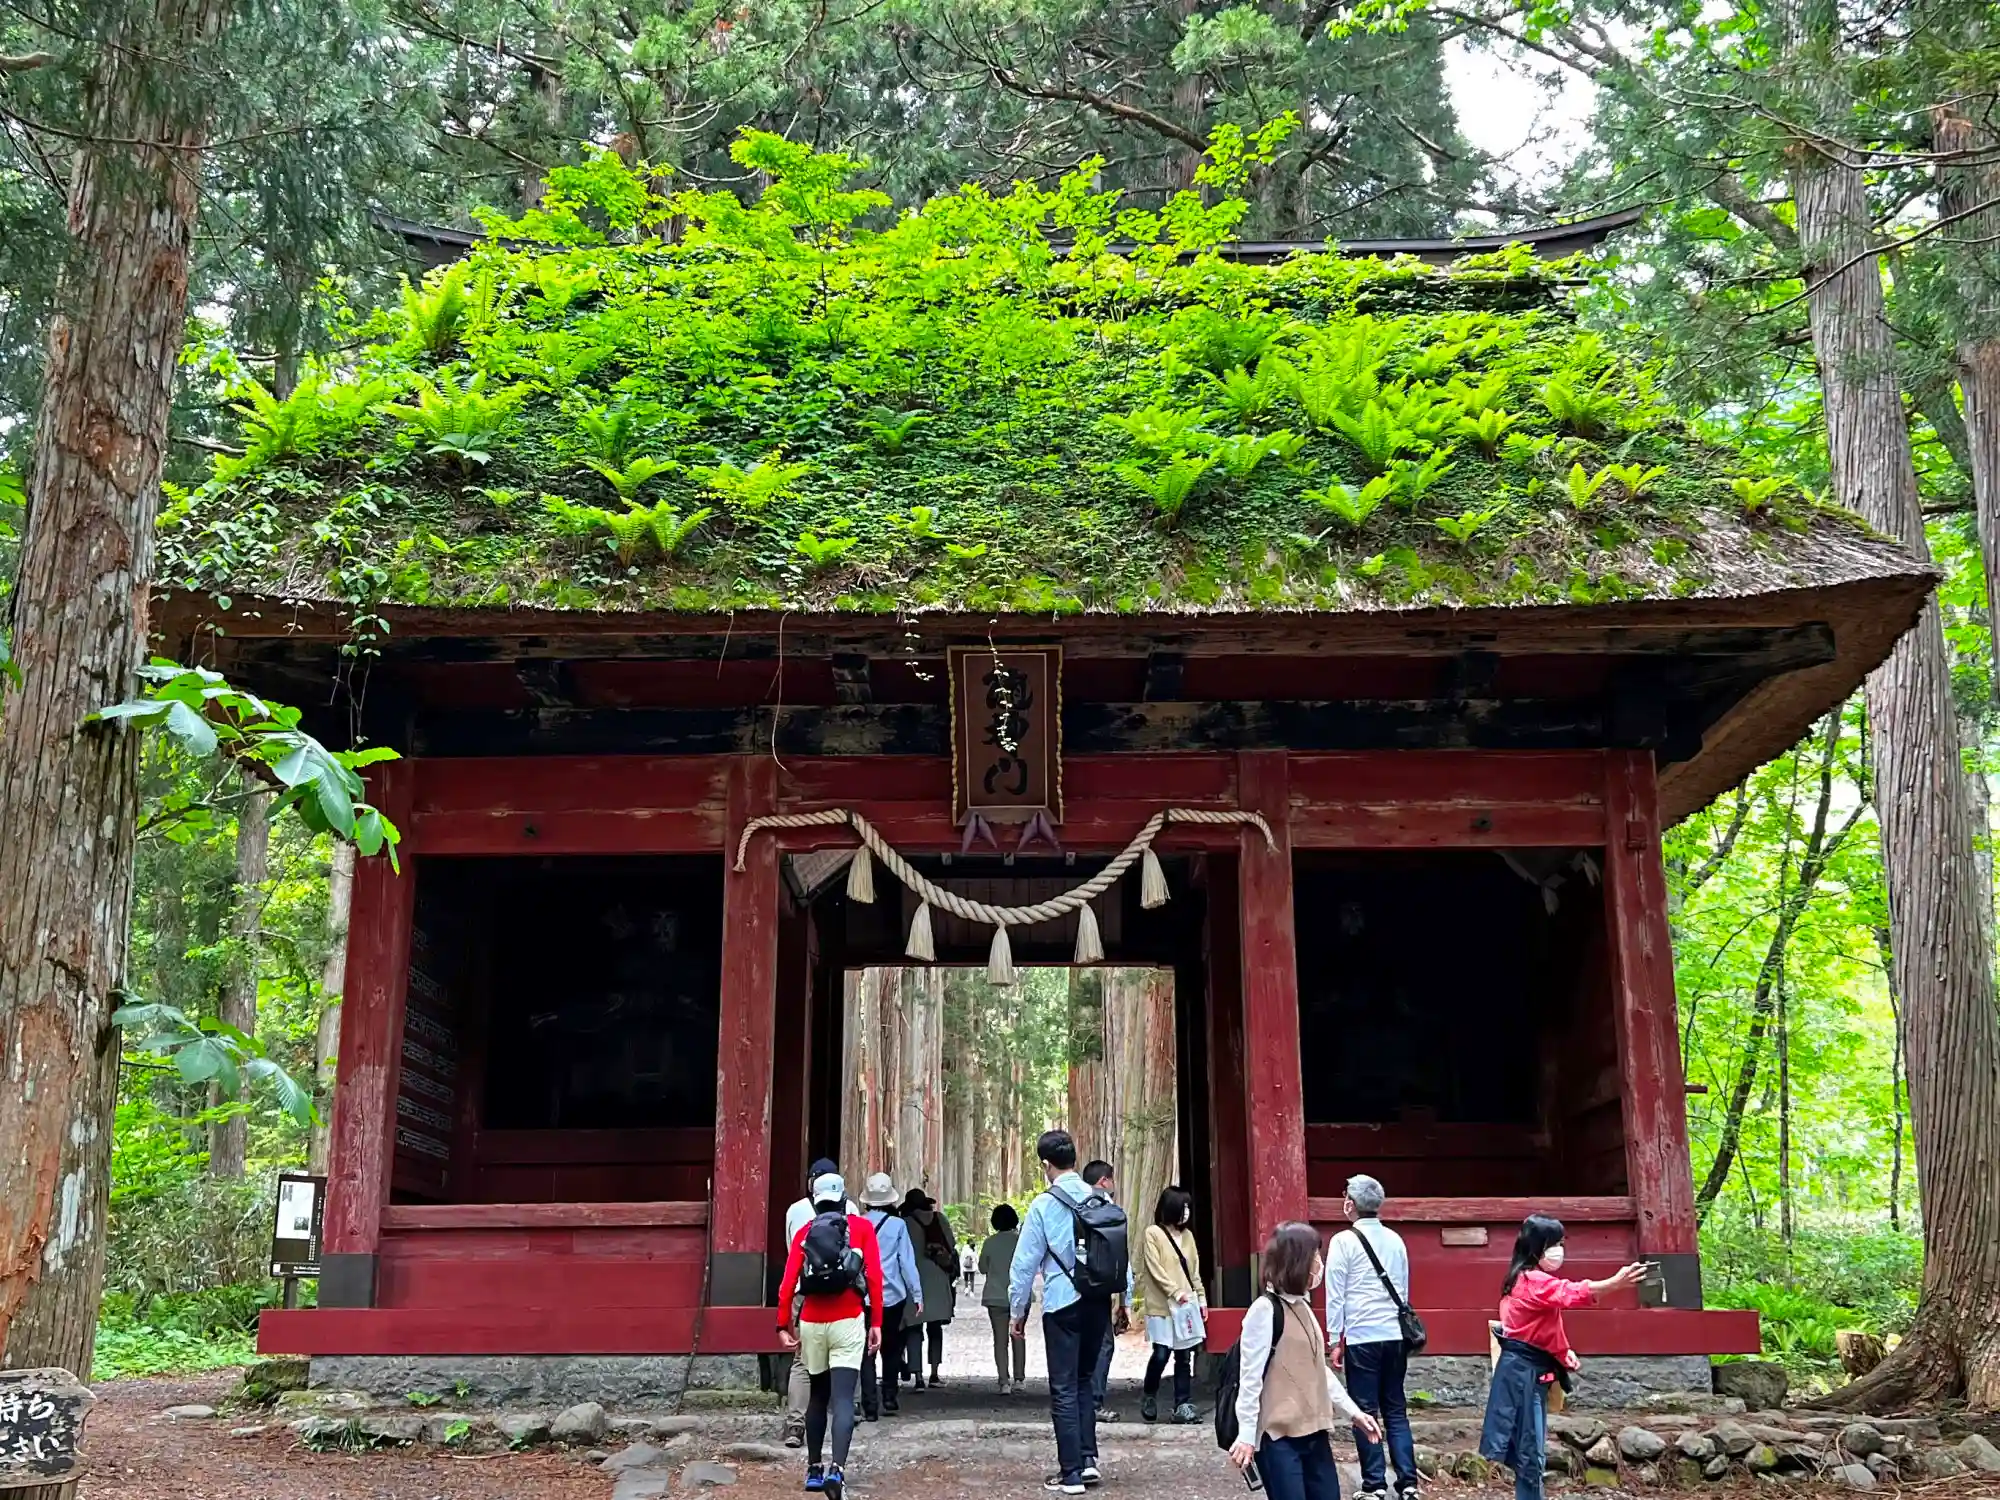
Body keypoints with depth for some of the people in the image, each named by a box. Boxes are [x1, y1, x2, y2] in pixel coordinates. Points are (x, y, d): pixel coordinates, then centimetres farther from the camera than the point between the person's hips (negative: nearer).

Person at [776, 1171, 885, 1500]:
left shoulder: (805, 1232, 9)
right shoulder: (862, 1227, 4)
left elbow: (788, 1282, 1)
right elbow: (874, 1276, -3)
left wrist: (784, 1325, 1)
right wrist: (876, 1323, 0)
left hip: (811, 1323, 3)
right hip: (848, 1322, -3)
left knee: (817, 1396, 18)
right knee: (843, 1398, -7)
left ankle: (814, 1469, 22)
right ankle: (837, 1469, -24)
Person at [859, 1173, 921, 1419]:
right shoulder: (898, 1225, -5)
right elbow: (907, 1261, -4)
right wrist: (917, 1295, -1)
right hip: (892, 1296, 0)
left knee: (866, 1352, 3)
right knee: (891, 1349, 17)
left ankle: (870, 1407, -2)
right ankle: (889, 1399, 16)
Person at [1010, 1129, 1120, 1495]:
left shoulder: (1044, 1204, -9)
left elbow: (1025, 1263, -6)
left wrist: (1018, 1311, 3)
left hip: (1062, 1305, -4)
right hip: (1098, 1301, 4)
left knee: (1064, 1389, 4)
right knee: (1085, 1381, 20)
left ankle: (1071, 1473, 6)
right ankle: (1088, 1459, 15)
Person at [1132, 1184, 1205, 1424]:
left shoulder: (1187, 1235, 13)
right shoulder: (1153, 1233, -5)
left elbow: (1195, 1271, 17)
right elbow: (1155, 1269, -10)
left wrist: (1201, 1298, 13)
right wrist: (1175, 1292, -16)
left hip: (1187, 1304, 5)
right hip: (1161, 1304, -5)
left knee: (1184, 1356, 3)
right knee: (1161, 1354, -7)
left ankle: (1183, 1405, 8)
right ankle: (1149, 1397, 16)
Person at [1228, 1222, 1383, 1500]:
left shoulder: (1303, 1307, 13)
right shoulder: (1265, 1310, -13)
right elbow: (1251, 1377, -14)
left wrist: (1352, 1411, 19)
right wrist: (1247, 1436, -15)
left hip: (1312, 1432, 8)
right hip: (1278, 1437, -8)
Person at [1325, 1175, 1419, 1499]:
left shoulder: (1344, 1241, -7)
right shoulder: (1395, 1240, 9)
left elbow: (1335, 1294, -7)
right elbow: (1404, 1289, 16)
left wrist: (1334, 1340, -1)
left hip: (1361, 1338, -5)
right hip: (1395, 1336, 5)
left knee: (1366, 1411, 3)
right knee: (1396, 1409, 11)